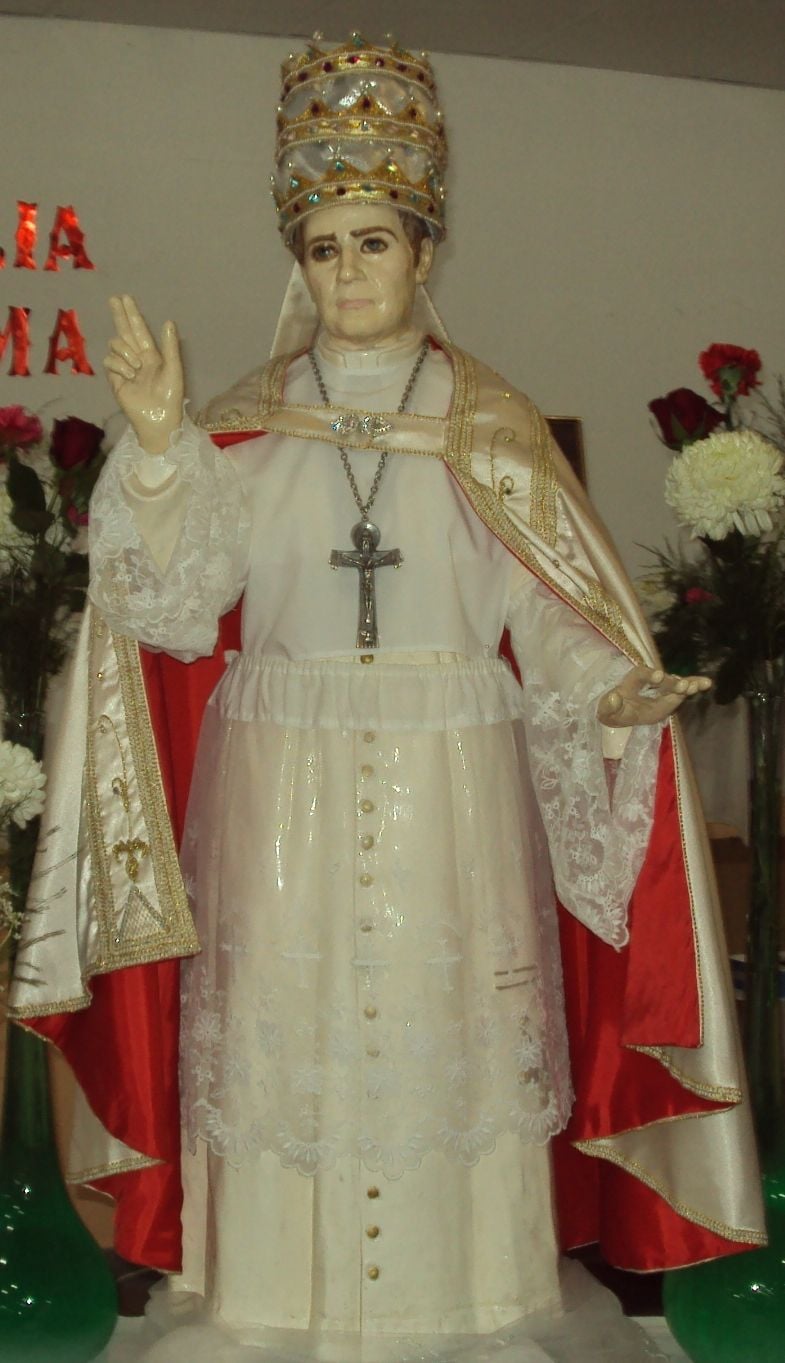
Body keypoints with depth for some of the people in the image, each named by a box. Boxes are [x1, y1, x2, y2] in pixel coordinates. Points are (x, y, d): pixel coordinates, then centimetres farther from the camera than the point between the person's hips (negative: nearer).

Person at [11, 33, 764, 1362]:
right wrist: (158, 443, -20)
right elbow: (173, 589, -6)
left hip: (452, 784, 0)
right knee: (288, 1015, 5)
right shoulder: (248, 424, 6)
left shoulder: (489, 427, 5)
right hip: (284, 785, 1)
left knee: (444, 1016, 5)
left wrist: (616, 690, -18)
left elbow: (551, 610, 0)